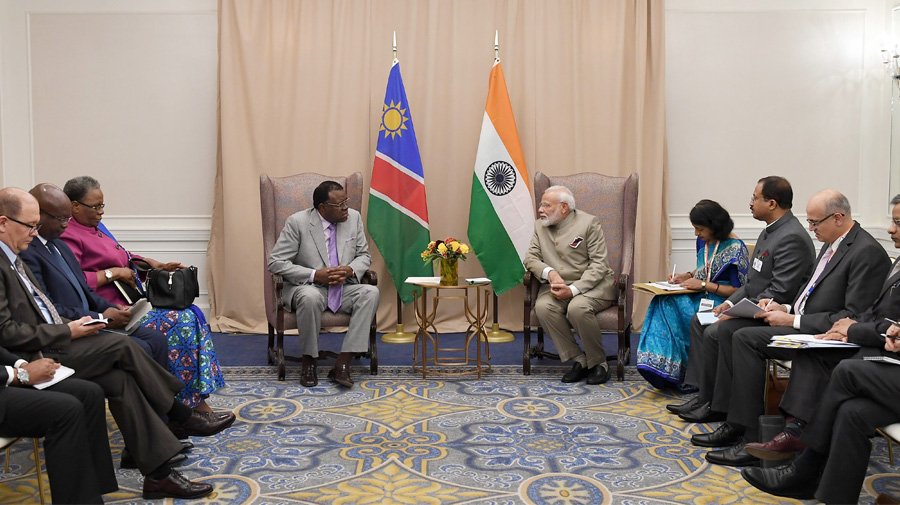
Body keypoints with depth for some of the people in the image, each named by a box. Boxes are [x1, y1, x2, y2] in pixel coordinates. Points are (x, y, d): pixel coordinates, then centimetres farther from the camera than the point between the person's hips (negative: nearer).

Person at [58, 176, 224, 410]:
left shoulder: (96, 227, 19)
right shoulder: (68, 237, -10)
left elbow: (123, 257, 30)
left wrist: (155, 265, 14)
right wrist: (113, 273, -16)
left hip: (130, 301, 10)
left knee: (191, 315, -6)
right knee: (179, 321, -20)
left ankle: (197, 400, -8)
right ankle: (193, 402, -12)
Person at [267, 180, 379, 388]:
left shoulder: (354, 217, 1)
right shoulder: (297, 222, -11)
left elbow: (364, 255, 10)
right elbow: (276, 262, -11)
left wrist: (351, 270, -14)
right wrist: (315, 275, -21)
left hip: (344, 288, 4)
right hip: (308, 286, -4)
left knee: (370, 292, -26)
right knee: (310, 297, -38)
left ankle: (343, 363, -26)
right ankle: (308, 361, -15)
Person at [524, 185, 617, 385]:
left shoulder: (589, 223, -5)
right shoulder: (540, 226, 11)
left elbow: (598, 264, -11)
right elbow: (531, 257, 7)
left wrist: (573, 290, -23)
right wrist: (549, 272, -16)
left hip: (592, 285, -4)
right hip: (558, 285, 5)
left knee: (578, 308, -35)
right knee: (543, 307, -28)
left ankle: (599, 363, -12)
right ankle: (578, 360, -15)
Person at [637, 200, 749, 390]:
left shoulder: (735, 248, -14)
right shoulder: (703, 241, 9)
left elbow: (737, 290, -15)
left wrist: (703, 285, -17)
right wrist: (687, 276, 6)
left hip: (722, 302, -7)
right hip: (701, 296, 7)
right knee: (662, 302, -22)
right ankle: (660, 364, -24)